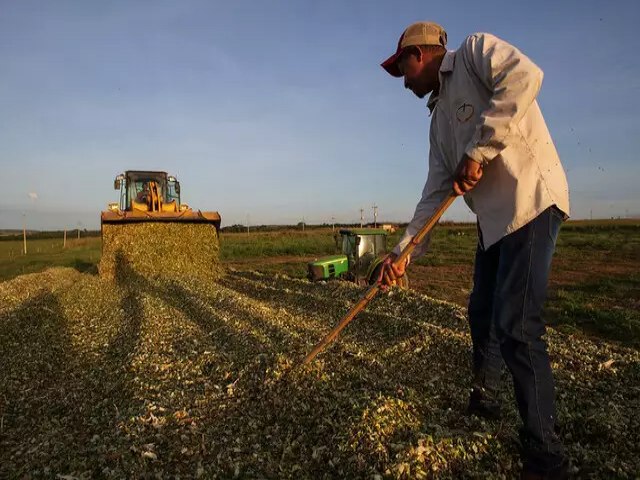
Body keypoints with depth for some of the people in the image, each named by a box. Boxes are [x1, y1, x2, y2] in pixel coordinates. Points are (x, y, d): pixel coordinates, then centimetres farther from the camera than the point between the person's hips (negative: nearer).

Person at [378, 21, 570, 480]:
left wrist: (477, 150, -18)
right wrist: (403, 251, 5)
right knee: (482, 313, 15)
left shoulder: (475, 49, 1)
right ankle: (484, 400, 37)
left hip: (530, 201, -8)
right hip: (493, 218, 9)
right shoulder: (439, 119, 19)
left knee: (515, 326, -12)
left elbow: (525, 75, -20)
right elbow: (435, 194, 12)